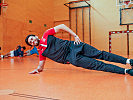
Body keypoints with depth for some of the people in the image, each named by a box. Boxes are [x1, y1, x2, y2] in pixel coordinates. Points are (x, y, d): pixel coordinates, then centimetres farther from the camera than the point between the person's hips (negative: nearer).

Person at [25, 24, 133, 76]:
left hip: (72, 46, 1)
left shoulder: (46, 35, 5)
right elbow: (41, 67, 19)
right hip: (71, 58, 0)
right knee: (97, 64, -13)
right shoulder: (41, 52, 10)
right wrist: (37, 69, -4)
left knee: (100, 54, -9)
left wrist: (75, 35, -6)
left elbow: (61, 26, 3)